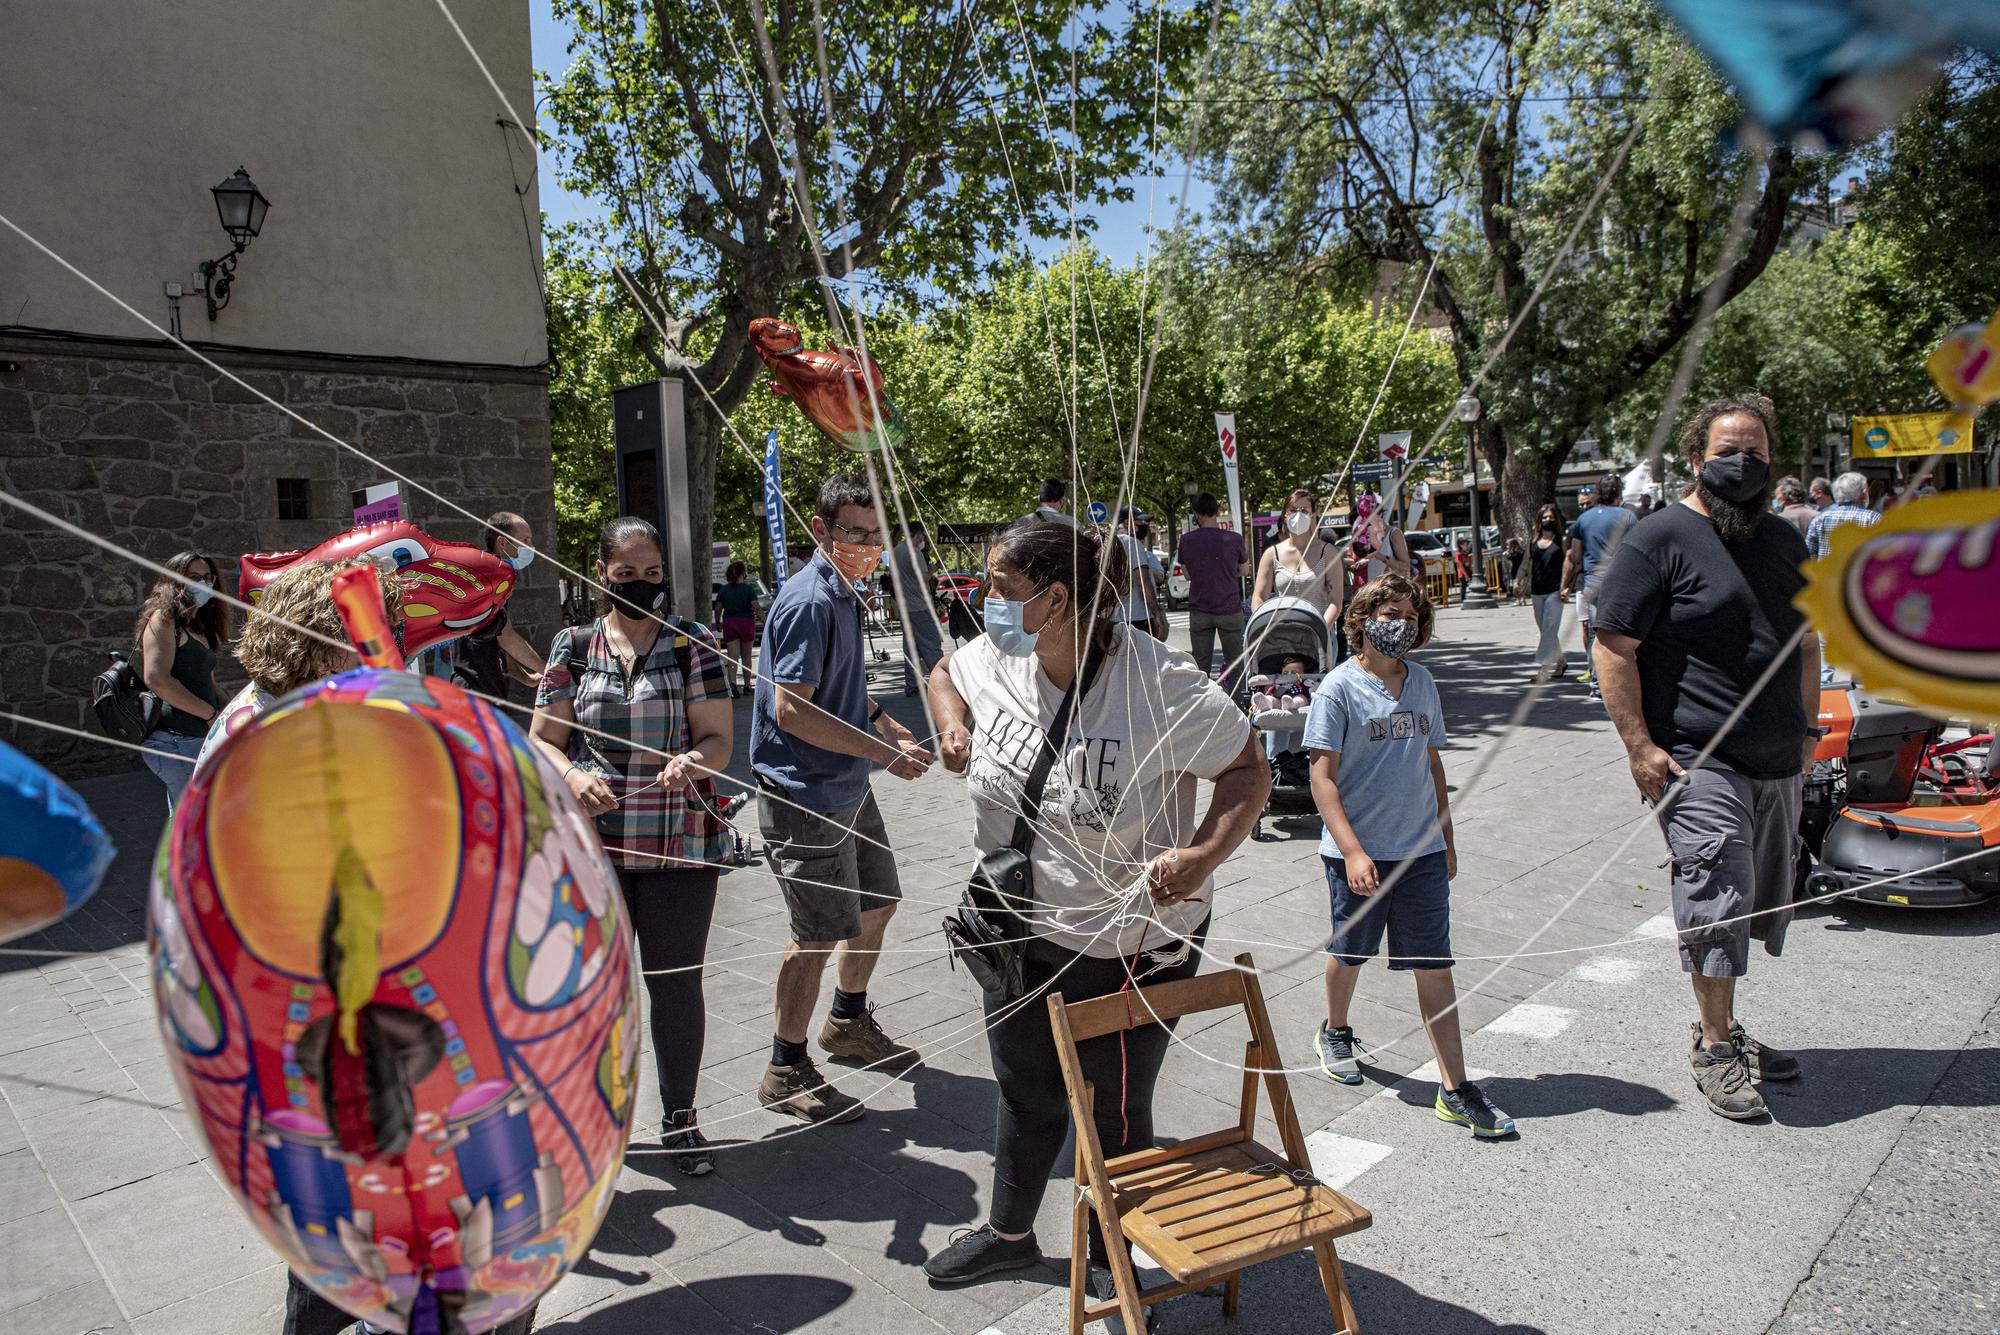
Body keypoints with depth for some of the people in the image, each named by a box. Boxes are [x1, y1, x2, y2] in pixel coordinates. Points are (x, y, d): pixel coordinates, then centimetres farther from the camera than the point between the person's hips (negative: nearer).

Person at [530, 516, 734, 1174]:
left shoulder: (692, 644, 2)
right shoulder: (574, 646, 5)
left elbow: (719, 737, -2)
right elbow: (543, 739, 5)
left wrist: (692, 760, -25)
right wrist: (574, 777, -16)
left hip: (679, 842, -1)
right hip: (591, 845, 1)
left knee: (677, 983, 7)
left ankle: (680, 1117, 26)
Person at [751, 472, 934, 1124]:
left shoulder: (842, 594, 11)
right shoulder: (809, 602, -20)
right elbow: (791, 709, -26)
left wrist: (891, 729, 10)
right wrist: (882, 752, -24)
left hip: (849, 788, 10)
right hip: (806, 798, -10)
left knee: (877, 903, 21)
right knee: (821, 932, -1)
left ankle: (848, 1021, 42)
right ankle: (787, 1071, 16)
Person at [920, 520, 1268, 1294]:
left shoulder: (1163, 687, -26)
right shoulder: (996, 660, -9)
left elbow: (1247, 772, -15)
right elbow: (946, 673, 15)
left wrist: (1202, 856, -31)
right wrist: (952, 726, -6)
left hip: (1129, 945, -5)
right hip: (1022, 934, 5)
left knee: (1115, 1112, 15)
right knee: (1024, 1094, 24)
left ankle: (1107, 1258, 43)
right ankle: (1008, 1232, 50)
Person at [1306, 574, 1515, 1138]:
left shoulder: (1421, 681, 7)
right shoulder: (1340, 688, -10)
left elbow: (1431, 761, 16)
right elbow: (1323, 776, -13)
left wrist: (1446, 837, 16)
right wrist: (1352, 851, -19)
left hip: (1422, 850, 4)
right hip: (1360, 851, -4)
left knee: (1435, 964, 3)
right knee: (1350, 952, 15)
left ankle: (1455, 1090, 9)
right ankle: (1335, 1031, 43)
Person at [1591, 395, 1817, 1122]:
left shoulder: (1785, 540, 15)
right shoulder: (1660, 539, -9)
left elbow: (1805, 642, 24)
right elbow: (1614, 648, -13)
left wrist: (1807, 729, 18)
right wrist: (1640, 746, -17)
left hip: (1777, 762, 8)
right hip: (1697, 760, -8)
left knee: (1761, 901, 13)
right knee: (1720, 892, -11)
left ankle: (1721, 1027, 28)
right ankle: (1715, 1047, 4)